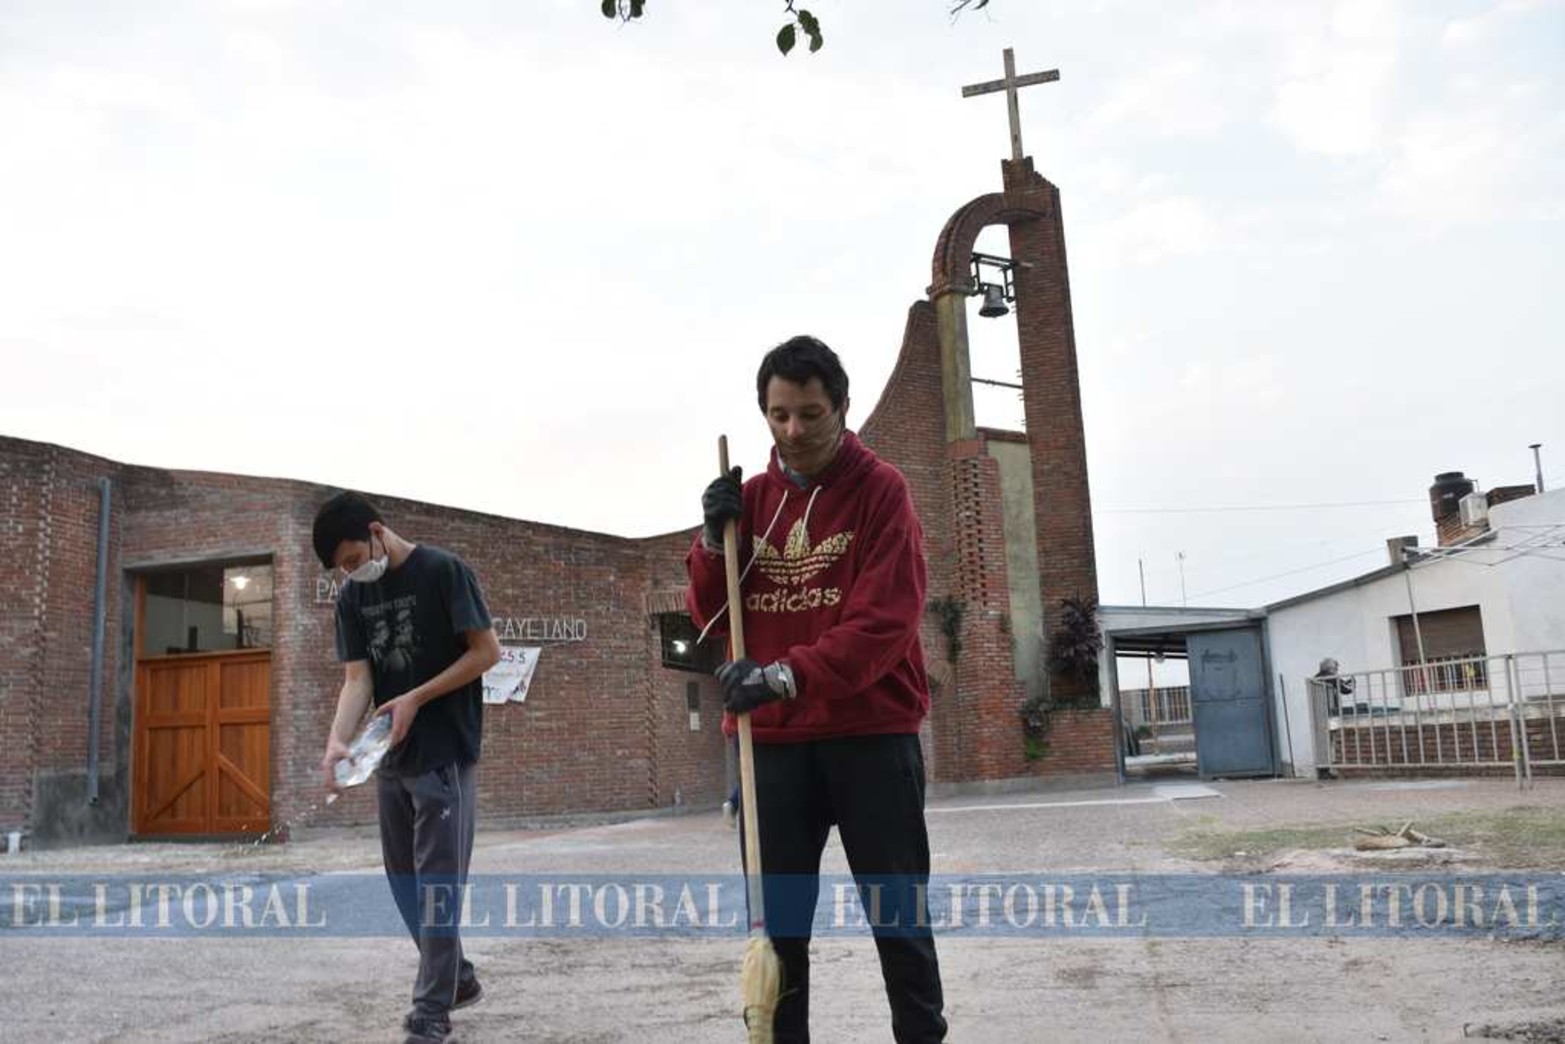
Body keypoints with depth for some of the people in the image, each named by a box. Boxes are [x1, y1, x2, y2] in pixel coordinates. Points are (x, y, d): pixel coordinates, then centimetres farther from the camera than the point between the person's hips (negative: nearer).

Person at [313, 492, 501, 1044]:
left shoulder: (443, 570, -11)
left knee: (436, 882, -3)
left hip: (445, 754, -7)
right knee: (404, 880, 13)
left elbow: (487, 652, -12)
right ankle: (458, 979, 29)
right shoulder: (353, 597, 6)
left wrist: (415, 699, -17)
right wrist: (337, 740, -20)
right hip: (391, 756, 7)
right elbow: (356, 678, -1)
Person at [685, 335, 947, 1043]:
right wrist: (713, 541, -8)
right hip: (771, 740, 4)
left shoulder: (880, 489, -6)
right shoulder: (750, 498, 9)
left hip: (870, 736, -4)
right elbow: (709, 616, 10)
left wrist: (789, 674, -27)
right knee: (777, 924, 10)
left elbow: (887, 620, -16)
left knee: (899, 918, 9)